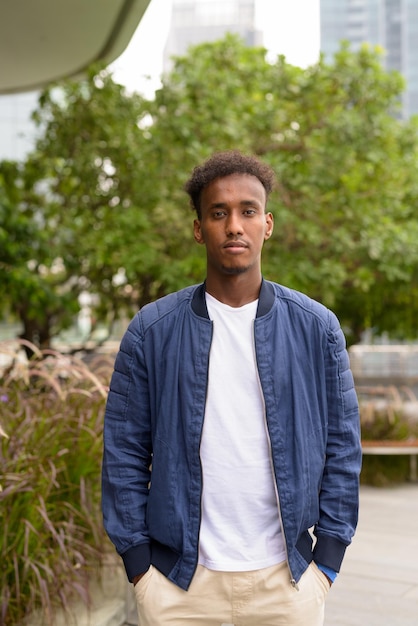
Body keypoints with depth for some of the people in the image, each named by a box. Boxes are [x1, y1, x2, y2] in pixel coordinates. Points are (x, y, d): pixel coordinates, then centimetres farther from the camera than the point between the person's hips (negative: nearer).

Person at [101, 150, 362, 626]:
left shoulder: (317, 328, -2)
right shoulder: (151, 331, -4)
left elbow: (341, 447, 2)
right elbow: (124, 452, -1)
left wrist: (326, 559, 0)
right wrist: (138, 564, -2)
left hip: (287, 577, 1)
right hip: (179, 580, 0)